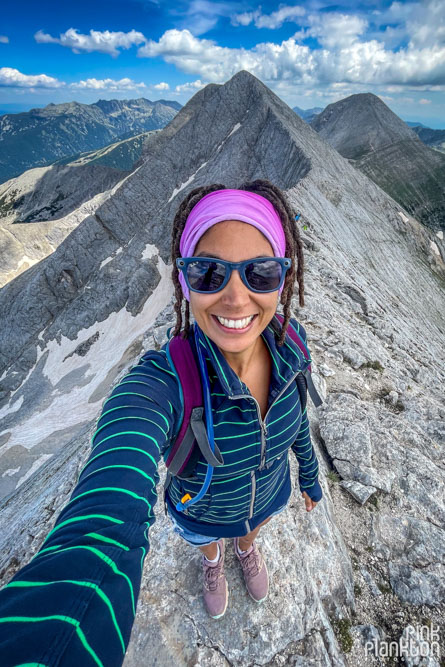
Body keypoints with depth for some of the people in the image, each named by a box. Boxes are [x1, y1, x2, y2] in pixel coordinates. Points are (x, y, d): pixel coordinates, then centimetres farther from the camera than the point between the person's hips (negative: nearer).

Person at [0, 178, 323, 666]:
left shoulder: (289, 338, -29)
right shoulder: (156, 386, -45)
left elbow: (295, 409, -9)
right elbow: (102, 535, -58)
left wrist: (309, 473, 8)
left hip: (269, 493, 3)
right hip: (201, 510, -2)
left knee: (251, 531, 38)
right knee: (209, 542, 35)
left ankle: (246, 549, 77)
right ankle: (213, 560, 74)